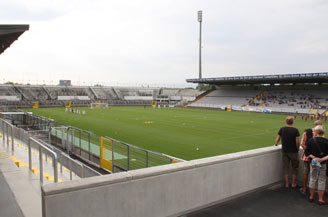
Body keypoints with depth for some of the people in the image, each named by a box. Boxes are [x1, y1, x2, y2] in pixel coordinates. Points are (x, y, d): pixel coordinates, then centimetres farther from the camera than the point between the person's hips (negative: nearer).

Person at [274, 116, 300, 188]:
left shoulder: (282, 129, -3)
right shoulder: (295, 130, -11)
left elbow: (277, 139, 0)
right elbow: (297, 141, -14)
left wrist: (276, 144, 20)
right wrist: (297, 149, 2)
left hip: (284, 151, 2)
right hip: (293, 151, -2)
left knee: (285, 168, 10)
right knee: (294, 167, 13)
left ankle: (287, 184, 16)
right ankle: (293, 183, 18)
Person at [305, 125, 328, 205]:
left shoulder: (311, 140, -5)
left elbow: (307, 153, -5)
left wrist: (314, 157, -4)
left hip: (313, 163, 2)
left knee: (312, 179, 14)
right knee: (321, 181, 7)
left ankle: (311, 197, 23)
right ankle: (320, 199, 12)